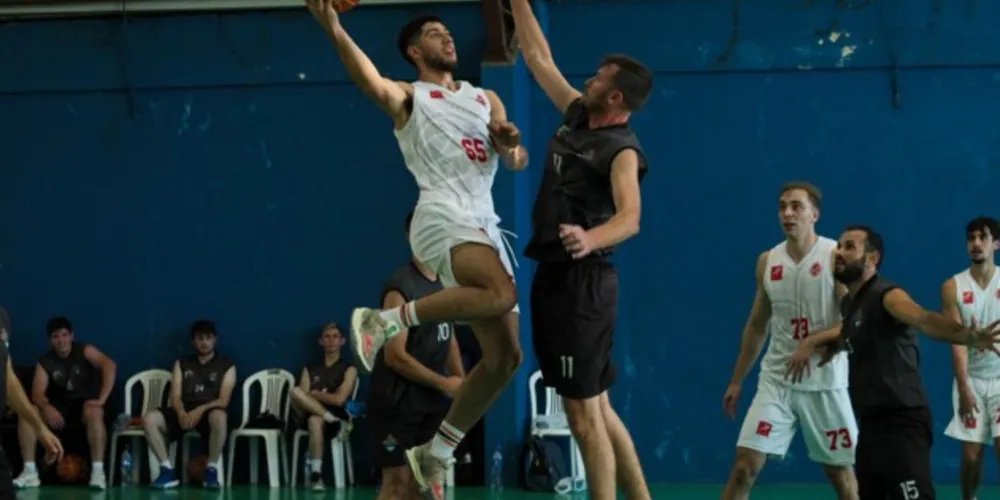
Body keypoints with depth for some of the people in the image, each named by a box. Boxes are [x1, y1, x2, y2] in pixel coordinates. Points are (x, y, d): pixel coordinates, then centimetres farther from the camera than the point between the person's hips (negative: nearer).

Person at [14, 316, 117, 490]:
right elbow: (37, 393, -9)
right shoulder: (45, 362, 2)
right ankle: (30, 472, -21)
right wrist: (47, 408, -33)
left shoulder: (85, 351, -7)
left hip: (86, 403, -4)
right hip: (60, 405, 4)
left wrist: (102, 399, -34)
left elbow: (110, 365, -24)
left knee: (94, 413, -40)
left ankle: (98, 472, -40)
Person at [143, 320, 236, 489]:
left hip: (208, 412, -3)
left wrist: (200, 410, -22)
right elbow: (175, 396, 6)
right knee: (149, 419, -26)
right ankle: (167, 470, -20)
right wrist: (182, 413, -18)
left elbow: (223, 400, -3)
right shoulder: (182, 364, 18)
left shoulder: (227, 366, 9)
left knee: (219, 417, -42)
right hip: (184, 413, 3)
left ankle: (212, 470, -27)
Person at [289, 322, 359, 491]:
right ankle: (333, 422, -30)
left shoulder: (349, 369, 7)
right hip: (311, 415, 4)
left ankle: (316, 473, -43)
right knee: (296, 391, -28)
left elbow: (339, 400, -6)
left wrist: (314, 394, 2)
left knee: (315, 421, -41)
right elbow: (301, 397, 5)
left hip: (337, 415, -4)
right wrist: (324, 396, -7)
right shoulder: (310, 369, 19)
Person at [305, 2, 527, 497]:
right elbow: (371, 83, -16)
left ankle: (436, 453, 13)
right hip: (444, 217, -7)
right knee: (502, 293, -35)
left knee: (505, 356, 3)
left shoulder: (485, 98, 24)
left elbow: (517, 160, 14)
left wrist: (511, 144, -11)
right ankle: (384, 321, -23)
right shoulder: (408, 98, 8)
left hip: (484, 226, 7)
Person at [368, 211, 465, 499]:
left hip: (431, 400, 8)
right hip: (397, 400, -8)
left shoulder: (445, 283, 10)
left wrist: (461, 383, 3)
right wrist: (445, 383, -15)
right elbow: (396, 356, -20)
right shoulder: (401, 288, -17)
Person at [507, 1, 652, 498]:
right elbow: (539, 58, 19)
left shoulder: (622, 150, -15)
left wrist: (590, 239, -52)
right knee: (595, 408, 12)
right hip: (553, 276, 9)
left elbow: (630, 217, -32)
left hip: (582, 282, -9)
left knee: (584, 414, -9)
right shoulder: (577, 117, 9)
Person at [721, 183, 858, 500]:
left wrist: (812, 345, -28)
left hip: (825, 382, -3)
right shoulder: (767, 261, 7)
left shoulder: (836, 256, -7)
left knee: (841, 472, 6)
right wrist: (737, 380, 16)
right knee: (744, 467, -7)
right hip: (776, 380, 3)